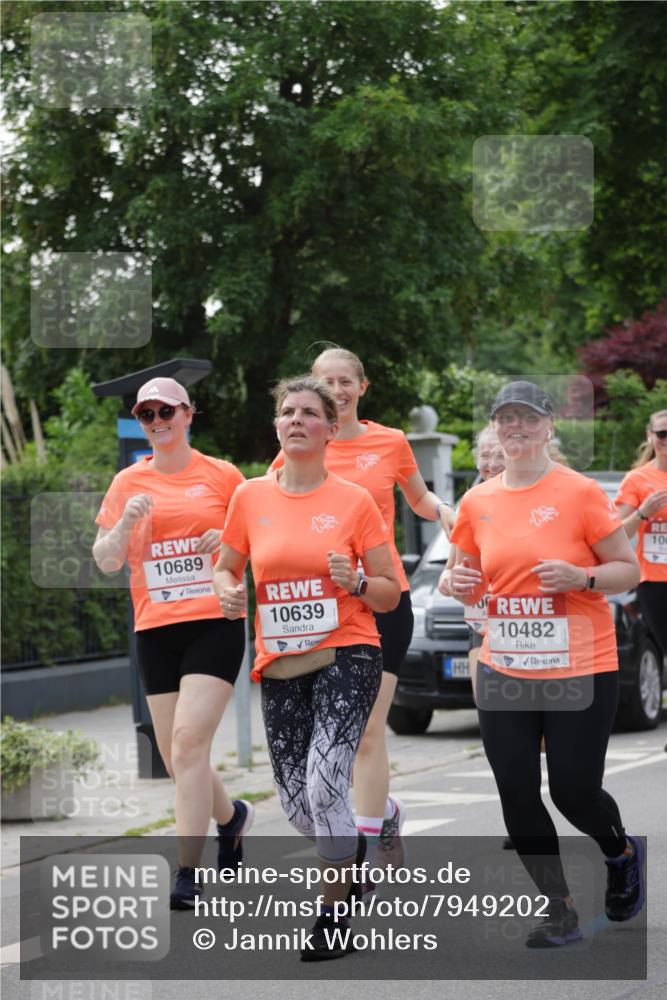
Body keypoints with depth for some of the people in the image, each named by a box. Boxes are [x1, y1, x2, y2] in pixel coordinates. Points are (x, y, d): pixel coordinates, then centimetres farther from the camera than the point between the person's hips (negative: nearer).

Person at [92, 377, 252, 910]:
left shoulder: (223, 475, 3)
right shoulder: (128, 483, 9)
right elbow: (105, 561, 7)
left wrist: (231, 542, -10)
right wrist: (125, 523, -11)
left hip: (214, 623, -4)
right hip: (155, 630, 4)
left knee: (189, 741, -17)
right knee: (176, 757, 8)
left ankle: (188, 872, -15)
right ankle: (231, 815, 38)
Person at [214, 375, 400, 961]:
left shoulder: (355, 501, -3)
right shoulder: (250, 497, 4)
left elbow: (390, 594, 3)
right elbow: (226, 567, 17)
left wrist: (356, 582, -18)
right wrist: (228, 591, -5)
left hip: (346, 657, -4)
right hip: (280, 666, 4)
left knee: (324, 785, -19)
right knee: (295, 802, 6)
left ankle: (333, 914, -2)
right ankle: (352, 852, 40)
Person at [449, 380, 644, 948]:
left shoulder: (580, 492, -8)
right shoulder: (478, 503, 5)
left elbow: (629, 570, -3)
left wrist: (579, 576, -21)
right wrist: (462, 585, -6)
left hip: (580, 670, -4)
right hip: (504, 672, 4)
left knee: (574, 793, -1)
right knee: (517, 795, 1)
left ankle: (623, 853, 34)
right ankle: (560, 913, 16)